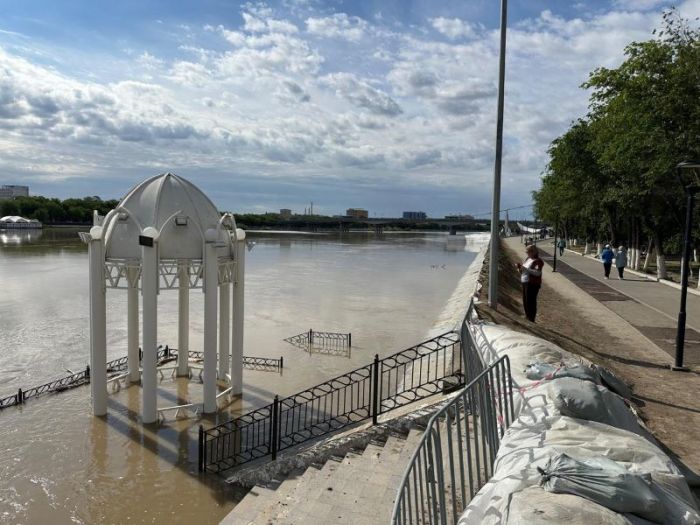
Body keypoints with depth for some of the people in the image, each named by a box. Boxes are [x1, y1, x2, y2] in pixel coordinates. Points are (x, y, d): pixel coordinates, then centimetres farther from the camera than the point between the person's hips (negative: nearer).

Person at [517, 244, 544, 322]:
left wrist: (526, 269, -27)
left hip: (532, 284, -9)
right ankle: (527, 317, 26)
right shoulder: (527, 259, 14)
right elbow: (522, 271, 22)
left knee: (531, 302, -7)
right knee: (525, 301, 14)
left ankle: (531, 320, -1)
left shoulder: (538, 261, -11)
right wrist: (520, 267, 0)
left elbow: (538, 272, -23)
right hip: (524, 283, 9)